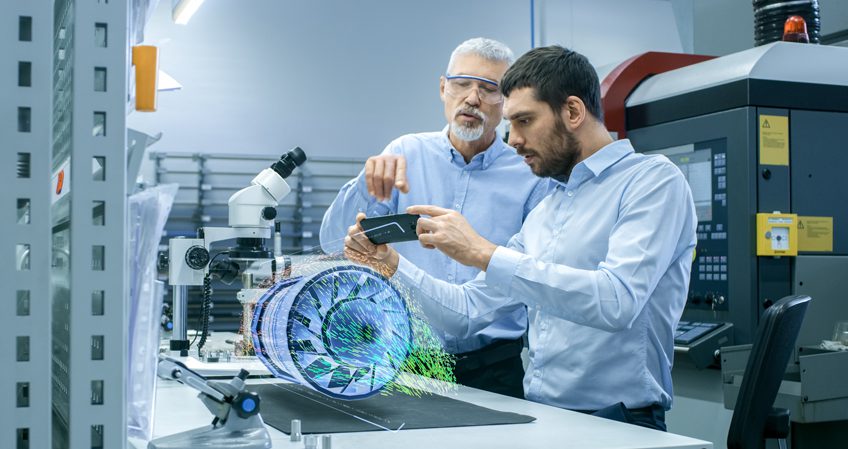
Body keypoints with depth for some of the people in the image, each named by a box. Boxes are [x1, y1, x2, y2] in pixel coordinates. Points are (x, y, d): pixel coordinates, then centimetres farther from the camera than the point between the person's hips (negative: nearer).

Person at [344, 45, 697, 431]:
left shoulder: (653, 180, -7)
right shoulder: (543, 213, 16)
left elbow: (618, 301, -23)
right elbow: (469, 311, 18)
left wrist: (484, 253, -21)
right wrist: (391, 265, 7)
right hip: (537, 415, 6)